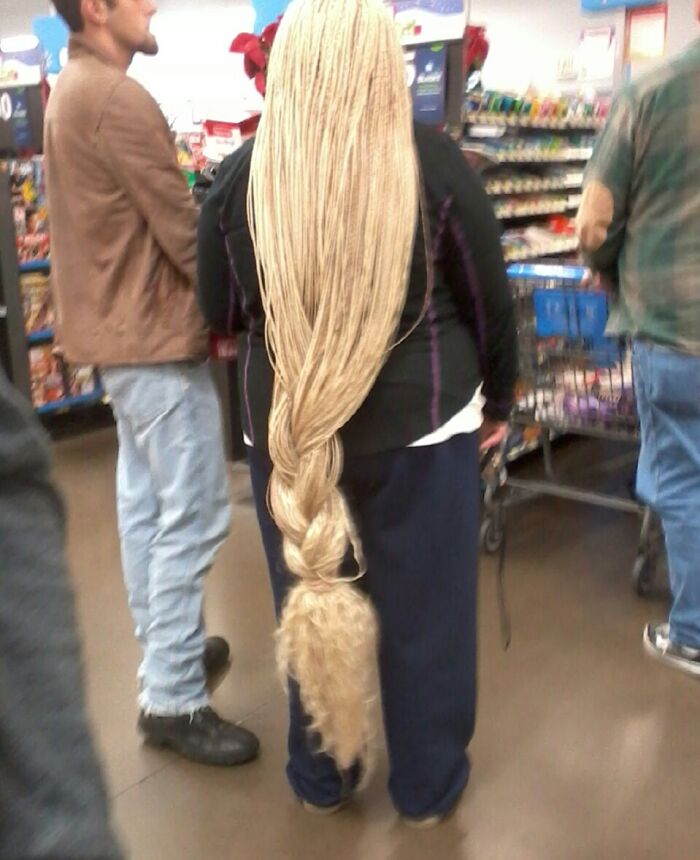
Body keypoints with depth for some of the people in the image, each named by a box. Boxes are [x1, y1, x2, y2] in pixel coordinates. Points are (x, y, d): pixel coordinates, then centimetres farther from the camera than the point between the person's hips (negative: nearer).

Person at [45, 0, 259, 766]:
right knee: (192, 516, -4)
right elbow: (182, 230, -18)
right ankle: (172, 699, 4)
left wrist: (205, 302, 11)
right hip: (153, 335, -10)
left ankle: (164, 650, 30)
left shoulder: (72, 90, 15)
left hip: (119, 329, 11)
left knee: (145, 502, 16)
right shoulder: (117, 97, -18)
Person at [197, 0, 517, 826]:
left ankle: (321, 779, 37)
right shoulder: (431, 161, -8)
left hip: (283, 428, 2)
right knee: (423, 608, 14)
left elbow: (219, 311, 9)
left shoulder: (242, 175, -4)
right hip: (419, 425, -1)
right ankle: (427, 787, 33)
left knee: (309, 602, 18)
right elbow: (489, 302, 1)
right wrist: (498, 401, 17)